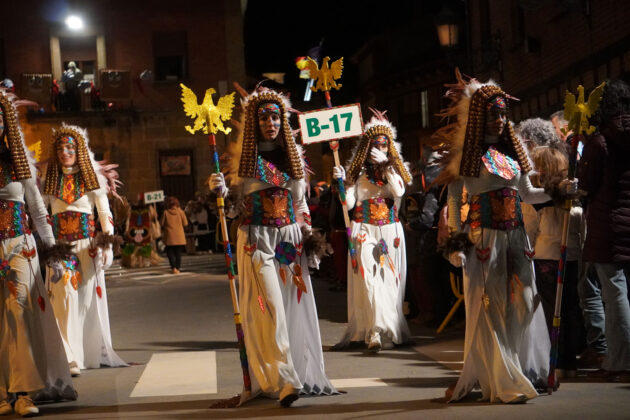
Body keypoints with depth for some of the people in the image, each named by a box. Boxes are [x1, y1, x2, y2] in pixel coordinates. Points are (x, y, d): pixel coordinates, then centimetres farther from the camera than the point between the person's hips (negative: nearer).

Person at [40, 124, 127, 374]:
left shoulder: (92, 176, 5)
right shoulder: (49, 178, 9)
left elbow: (104, 211, 4)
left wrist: (108, 242, -5)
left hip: (87, 243, 0)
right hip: (60, 244, 1)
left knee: (90, 296, 2)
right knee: (66, 299, -7)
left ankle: (95, 353, 17)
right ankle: (72, 359, -6)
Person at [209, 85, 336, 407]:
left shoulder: (292, 154, 10)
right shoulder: (242, 156, -1)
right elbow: (234, 202, 2)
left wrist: (308, 236, 10)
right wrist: (218, 189, -18)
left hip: (291, 240, 4)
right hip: (258, 241, -4)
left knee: (295, 308, 7)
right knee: (270, 309, -12)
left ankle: (304, 375, 17)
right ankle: (283, 381, -16)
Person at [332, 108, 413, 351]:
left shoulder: (394, 169, 10)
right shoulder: (358, 172, 4)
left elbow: (399, 191, -11)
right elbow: (349, 203, -4)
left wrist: (386, 165, -12)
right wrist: (341, 181, -16)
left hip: (390, 232, 2)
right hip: (365, 231, -2)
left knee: (389, 279, 3)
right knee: (369, 278, -14)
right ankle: (376, 332, -20)